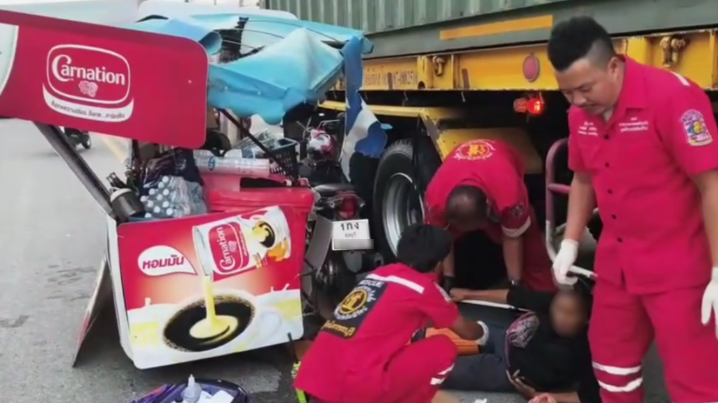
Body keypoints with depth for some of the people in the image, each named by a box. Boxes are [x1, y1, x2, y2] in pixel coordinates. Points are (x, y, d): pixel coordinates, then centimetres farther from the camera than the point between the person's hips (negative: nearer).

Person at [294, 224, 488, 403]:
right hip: (356, 386, -7)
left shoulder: (379, 273, 21)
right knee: (444, 348, 7)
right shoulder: (424, 287, 3)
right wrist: (481, 331, 43)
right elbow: (465, 331, 21)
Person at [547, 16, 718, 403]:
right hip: (616, 265, 7)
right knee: (611, 361, 20)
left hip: (679, 269, -6)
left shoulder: (672, 96, -20)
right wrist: (570, 244, 10)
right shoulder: (581, 113, 0)